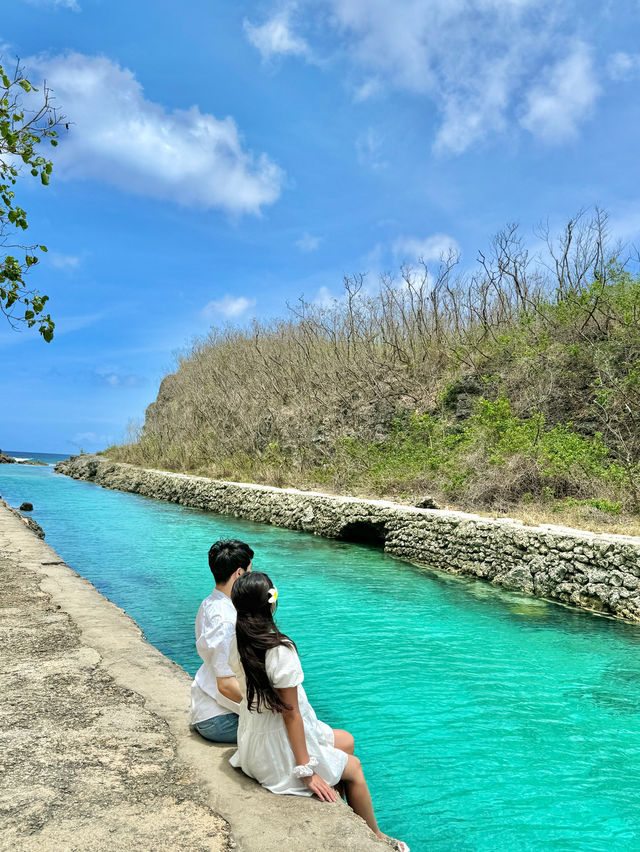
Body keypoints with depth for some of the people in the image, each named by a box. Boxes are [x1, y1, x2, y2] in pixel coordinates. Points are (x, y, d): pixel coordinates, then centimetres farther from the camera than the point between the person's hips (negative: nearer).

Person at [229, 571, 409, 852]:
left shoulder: (239, 642, -7)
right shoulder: (280, 650, -31)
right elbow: (290, 713, -24)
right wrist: (306, 771, -16)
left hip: (255, 739, 8)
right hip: (277, 751, -8)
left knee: (346, 741, 23)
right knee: (353, 768, 14)